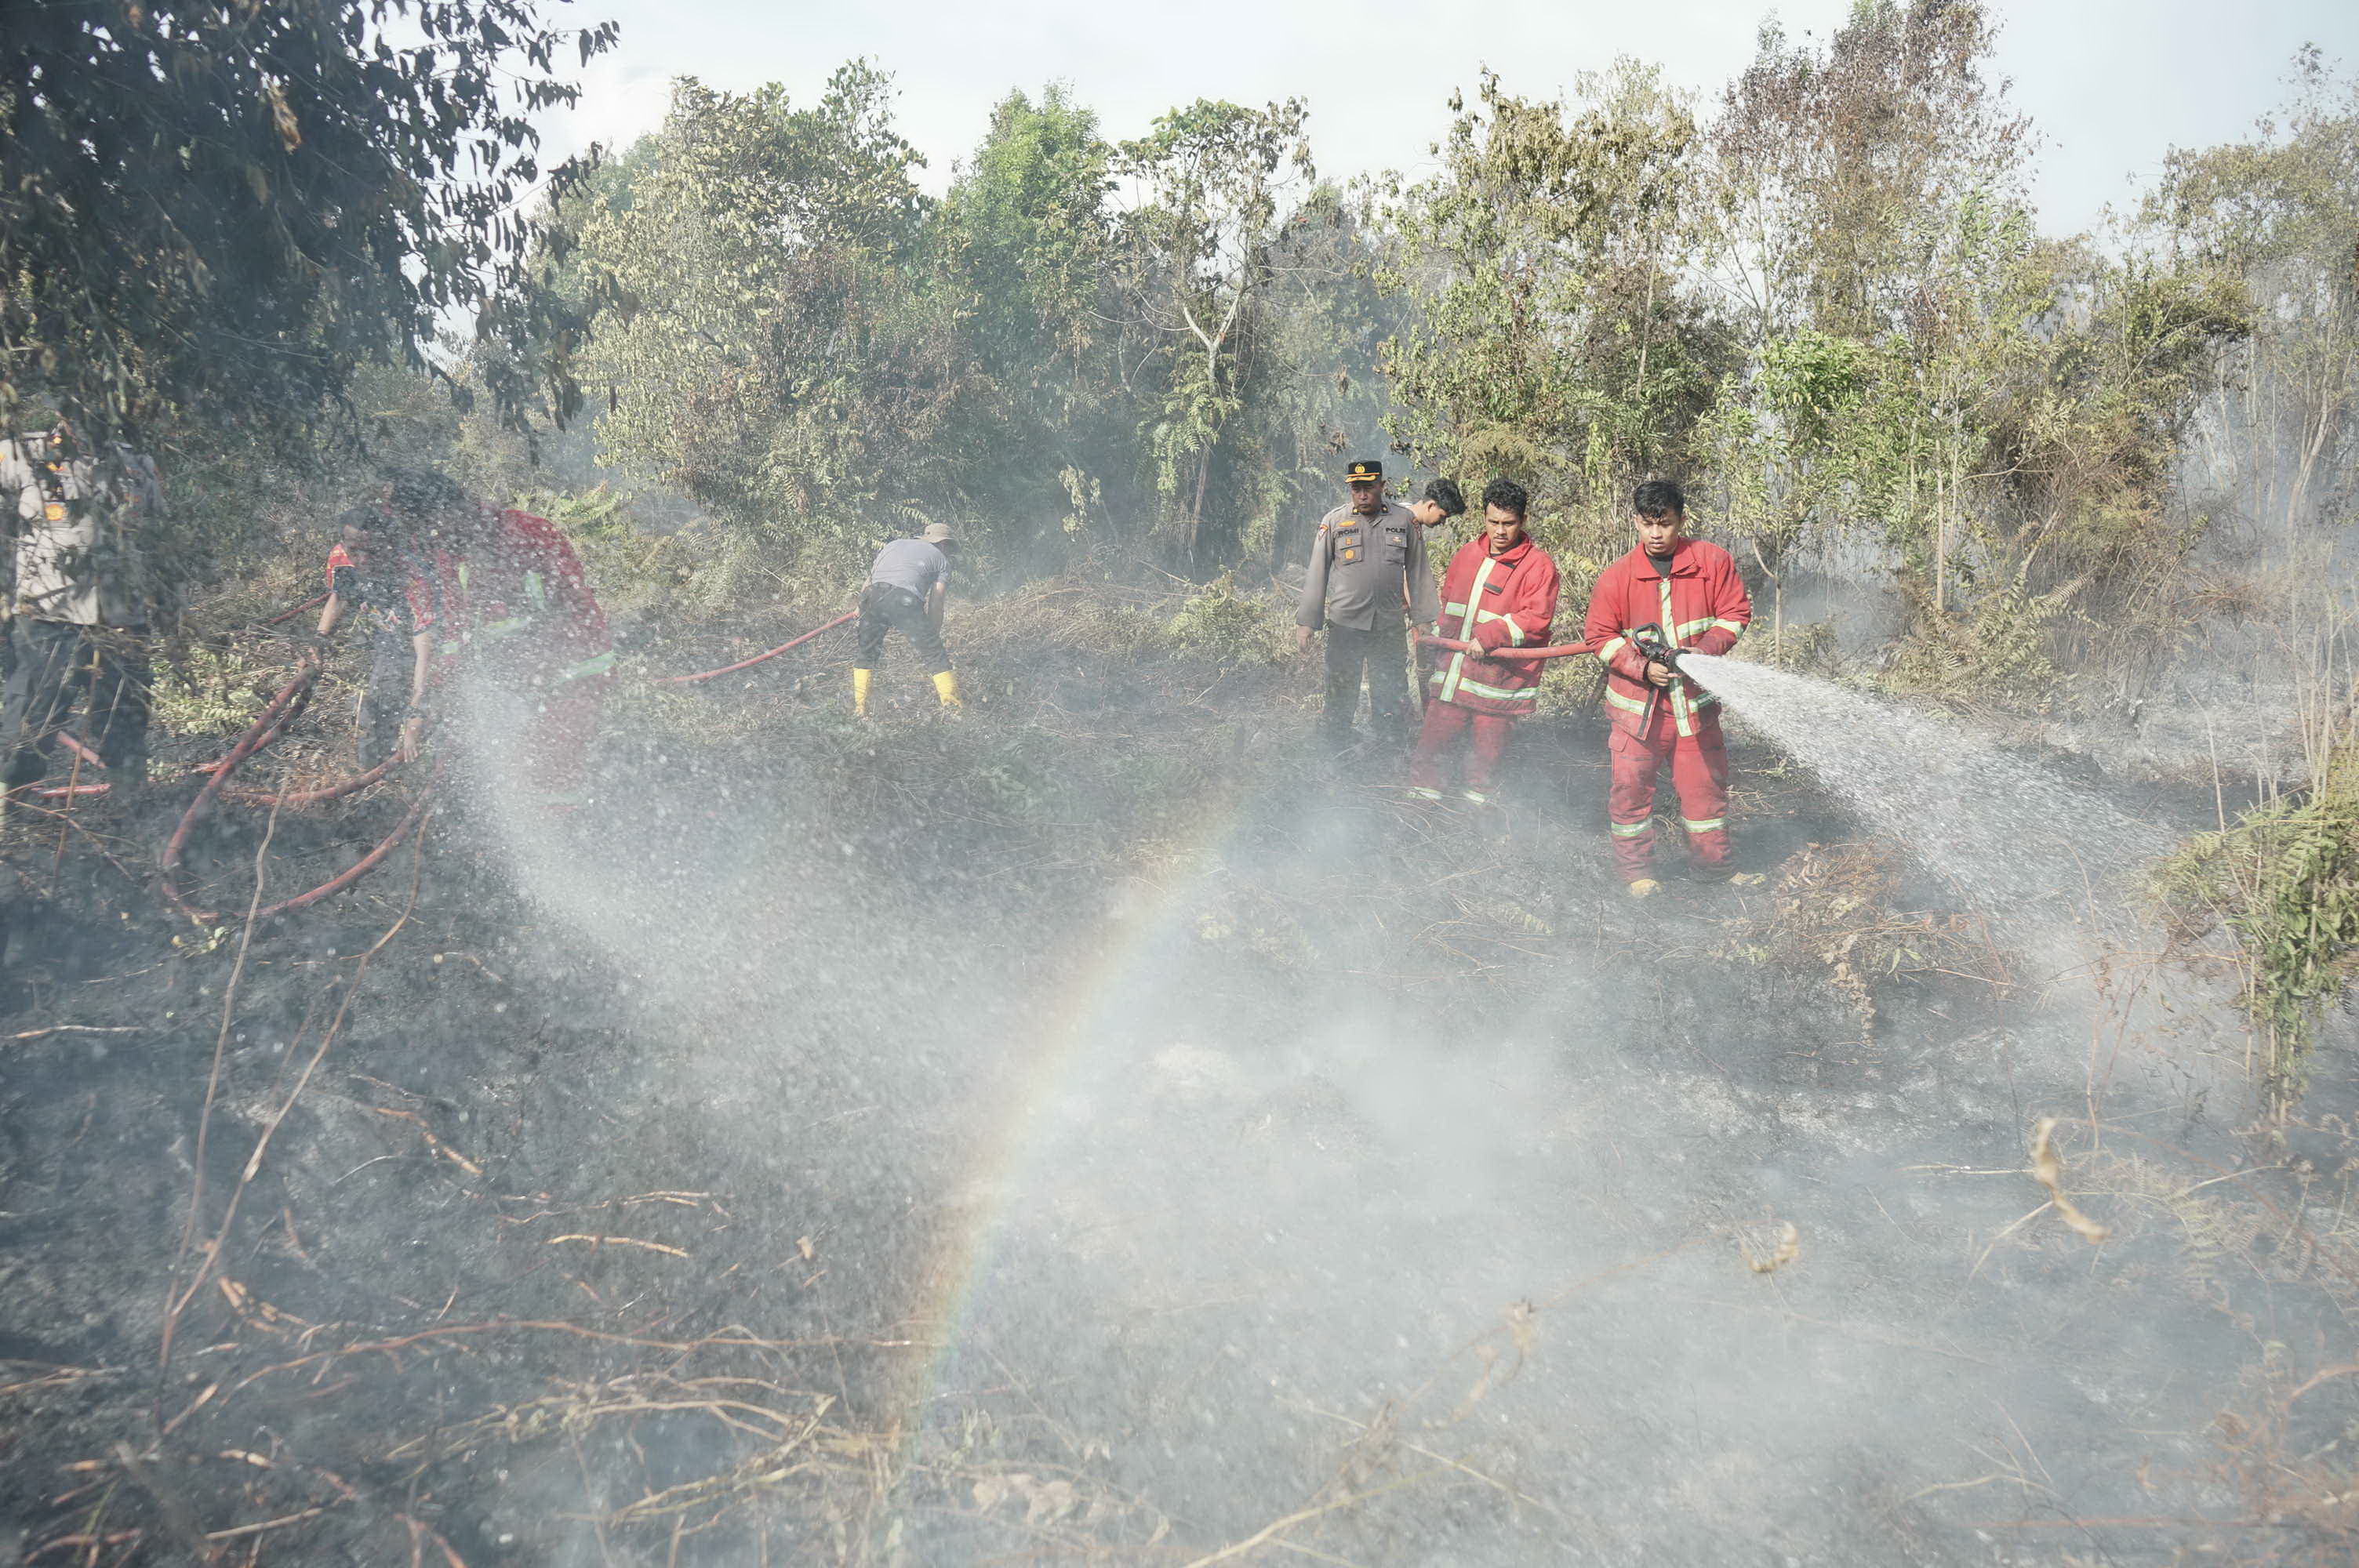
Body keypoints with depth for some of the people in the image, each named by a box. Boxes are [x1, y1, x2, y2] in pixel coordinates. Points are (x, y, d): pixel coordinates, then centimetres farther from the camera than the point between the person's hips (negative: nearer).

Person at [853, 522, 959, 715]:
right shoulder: (941, 559, 22)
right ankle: (952, 705, 3)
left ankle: (859, 709, 16)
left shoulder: (893, 545, 33)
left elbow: (869, 581, 28)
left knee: (865, 654, 20)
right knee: (936, 656, 8)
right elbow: (935, 604, 16)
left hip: (873, 596, 4)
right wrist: (933, 637, 20)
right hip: (905, 600, -4)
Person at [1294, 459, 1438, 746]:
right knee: (1341, 698, 7)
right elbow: (1317, 574, 3)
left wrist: (1426, 618, 9)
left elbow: (1418, 571, 10)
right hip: (1344, 626, -1)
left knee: (1393, 700, 5)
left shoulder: (1405, 520, 4)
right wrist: (1306, 622, 1)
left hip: (1390, 627, 1)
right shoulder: (1333, 521, 1)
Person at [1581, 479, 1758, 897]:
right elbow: (1600, 636, -1)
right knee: (1631, 786, 1)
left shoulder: (1713, 561, -2)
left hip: (1695, 702, 1)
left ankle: (1712, 864, 28)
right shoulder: (1616, 577, -5)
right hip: (1638, 703, -1)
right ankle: (1635, 868, 18)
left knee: (1705, 784, 11)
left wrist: (1707, 648, -14)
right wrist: (1643, 668, -14)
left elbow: (1735, 612, 3)